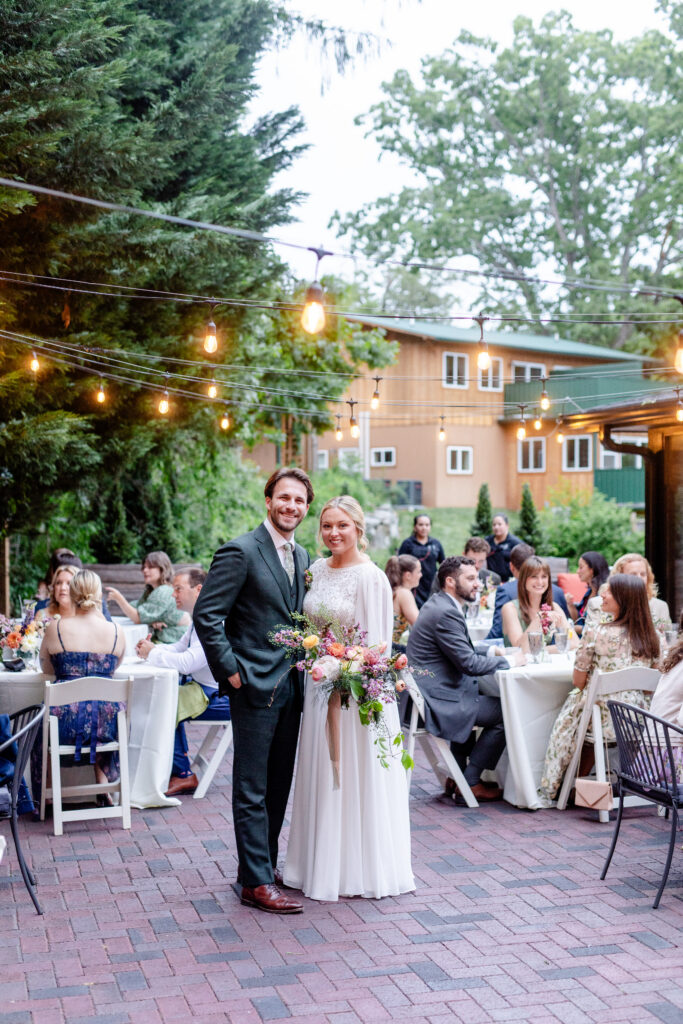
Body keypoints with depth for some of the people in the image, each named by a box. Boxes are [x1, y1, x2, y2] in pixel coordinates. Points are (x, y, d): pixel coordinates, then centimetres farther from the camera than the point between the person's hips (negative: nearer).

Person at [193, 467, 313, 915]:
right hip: (255, 687, -8)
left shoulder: (301, 556, 13)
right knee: (252, 790, -1)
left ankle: (265, 865, 27)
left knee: (279, 785, 15)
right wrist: (231, 670, -16)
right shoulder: (241, 551, -12)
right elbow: (206, 614, -15)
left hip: (290, 686, 8)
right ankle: (257, 882, 5)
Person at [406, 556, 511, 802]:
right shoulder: (445, 613, -19)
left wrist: (489, 651, 9)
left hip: (425, 695, 11)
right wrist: (508, 661, -6)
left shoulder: (438, 604, 14)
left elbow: (462, 653, 25)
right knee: (505, 714, -6)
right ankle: (470, 782, 4)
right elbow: (470, 664, -20)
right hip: (435, 702, -11)